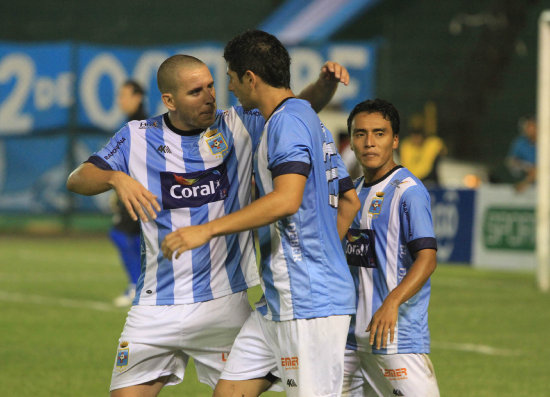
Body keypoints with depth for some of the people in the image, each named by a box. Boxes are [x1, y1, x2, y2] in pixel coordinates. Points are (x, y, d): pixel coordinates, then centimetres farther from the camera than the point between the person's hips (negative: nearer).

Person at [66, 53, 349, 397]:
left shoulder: (238, 127, 2)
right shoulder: (138, 137, 2)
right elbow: (77, 180, 0)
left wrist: (326, 82, -15)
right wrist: (116, 178, -21)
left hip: (226, 302, 0)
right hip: (158, 303, 0)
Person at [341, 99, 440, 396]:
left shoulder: (408, 191, -10)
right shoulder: (353, 191, 15)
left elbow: (426, 258, -19)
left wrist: (392, 303, -31)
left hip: (399, 337, -8)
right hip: (350, 335, 8)